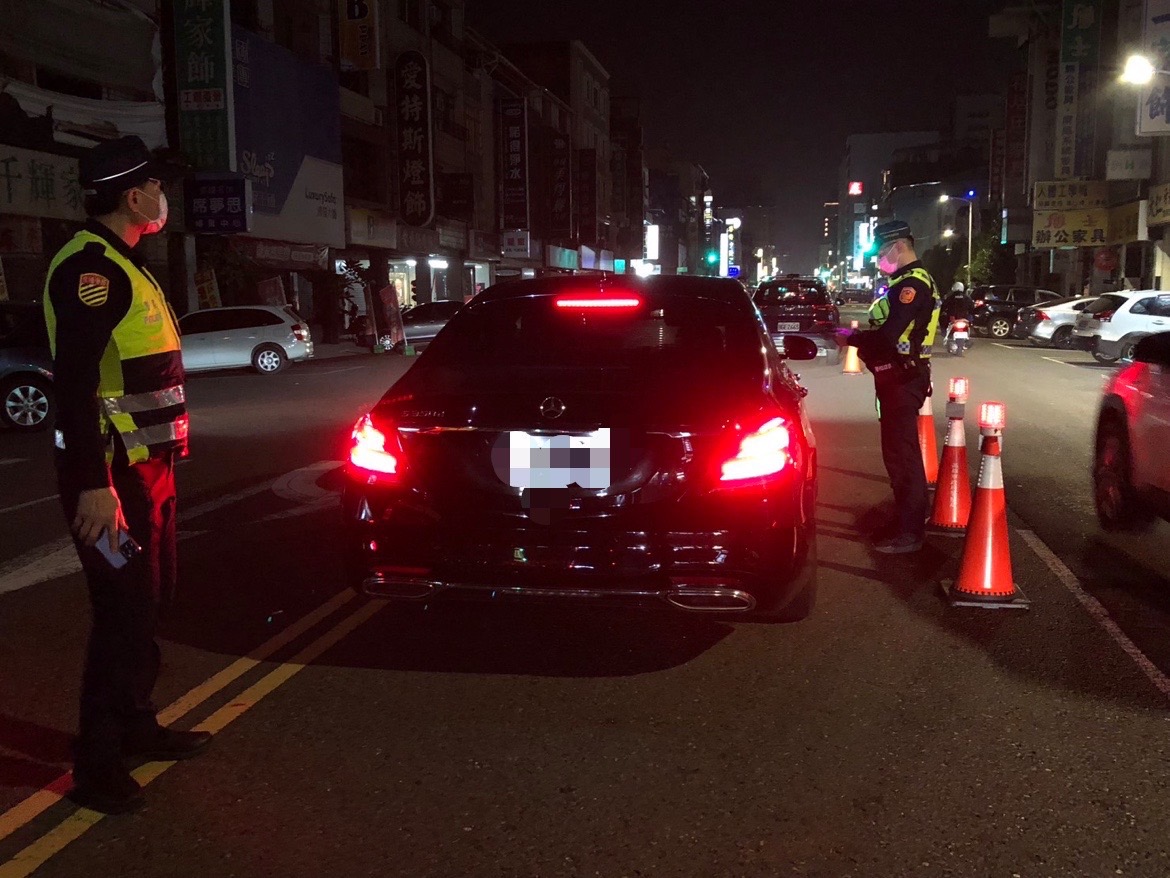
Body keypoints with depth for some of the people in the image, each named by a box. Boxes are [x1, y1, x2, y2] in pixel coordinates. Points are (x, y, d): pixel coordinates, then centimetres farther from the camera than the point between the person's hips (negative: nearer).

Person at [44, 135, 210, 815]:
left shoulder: (123, 267, 17)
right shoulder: (90, 266, -15)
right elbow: (75, 381, -24)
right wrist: (93, 484, -27)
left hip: (148, 466, 10)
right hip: (112, 475, -10)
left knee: (148, 601, 18)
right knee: (125, 615, -4)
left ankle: (137, 726, 33)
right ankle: (98, 765, 9)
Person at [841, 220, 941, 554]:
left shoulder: (912, 284, -18)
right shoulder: (908, 281, 17)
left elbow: (888, 336, -26)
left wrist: (852, 338, -11)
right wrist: (861, 336, 5)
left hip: (902, 380, -11)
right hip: (901, 377, 11)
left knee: (901, 454, -7)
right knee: (901, 451, 19)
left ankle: (910, 533, -3)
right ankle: (912, 516, 33)